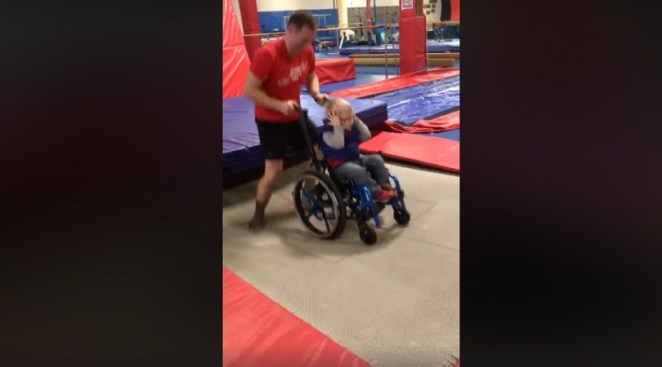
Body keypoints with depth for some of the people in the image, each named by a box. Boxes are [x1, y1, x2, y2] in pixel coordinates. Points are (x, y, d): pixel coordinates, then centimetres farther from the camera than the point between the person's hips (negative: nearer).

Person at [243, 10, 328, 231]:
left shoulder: (307, 52, -7)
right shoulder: (267, 54, -26)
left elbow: (311, 76, 12)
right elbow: (249, 90, -25)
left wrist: (316, 94, -9)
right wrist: (279, 105, -33)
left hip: (295, 116, 7)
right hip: (270, 120, -7)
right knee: (274, 169, -10)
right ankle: (258, 214, 13)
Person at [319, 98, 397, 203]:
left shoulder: (352, 127, 7)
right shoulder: (327, 132, -17)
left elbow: (366, 136, 3)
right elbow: (338, 144, -33)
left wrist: (357, 121, -3)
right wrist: (337, 126, -33)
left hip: (356, 158, 8)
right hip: (340, 165, -8)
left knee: (377, 159, -8)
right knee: (358, 171, -34)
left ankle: (386, 187, -9)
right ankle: (377, 192, -24)